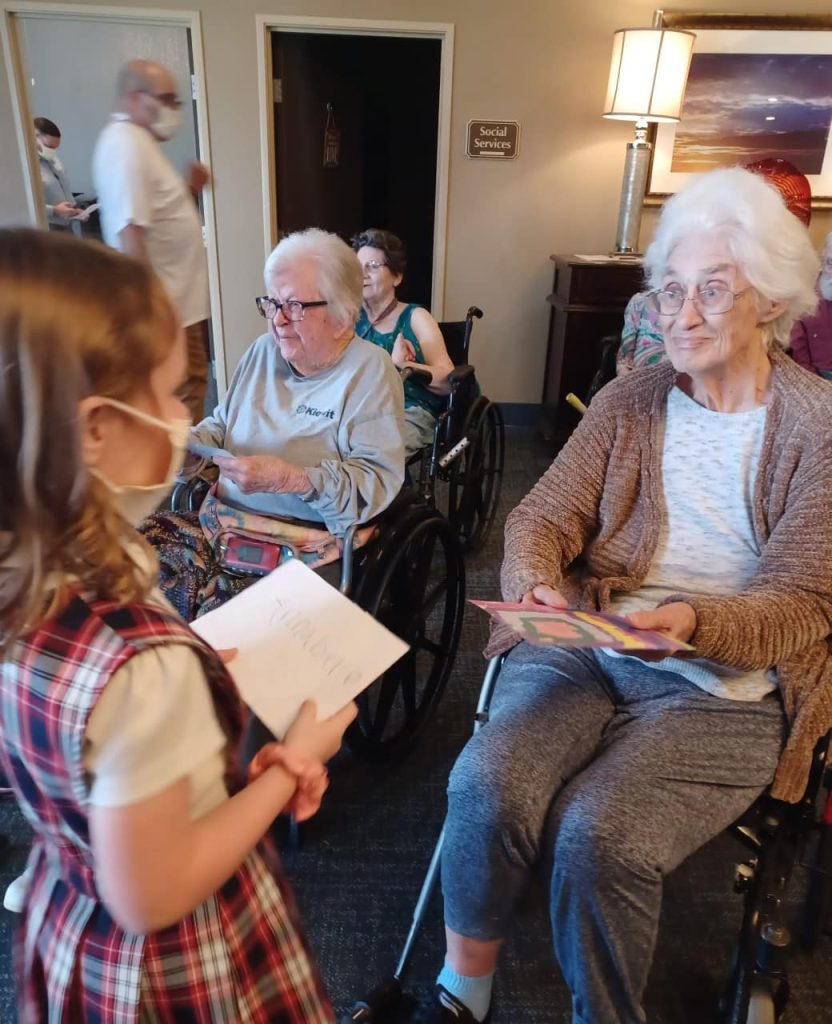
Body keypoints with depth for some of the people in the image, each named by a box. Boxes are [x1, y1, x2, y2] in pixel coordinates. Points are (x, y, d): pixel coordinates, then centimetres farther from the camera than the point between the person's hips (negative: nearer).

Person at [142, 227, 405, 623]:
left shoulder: (369, 371, -7)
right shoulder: (262, 351, 12)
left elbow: (379, 479, -15)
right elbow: (221, 423, 22)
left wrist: (290, 479, -25)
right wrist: (189, 447, 0)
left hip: (307, 545, -6)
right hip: (223, 523, 6)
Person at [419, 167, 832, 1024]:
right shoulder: (629, 400, 7)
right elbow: (543, 515, 2)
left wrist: (695, 622, -26)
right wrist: (533, 583, -20)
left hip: (726, 687, -2)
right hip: (583, 649, 3)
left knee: (597, 835, -24)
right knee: (486, 784, -22)